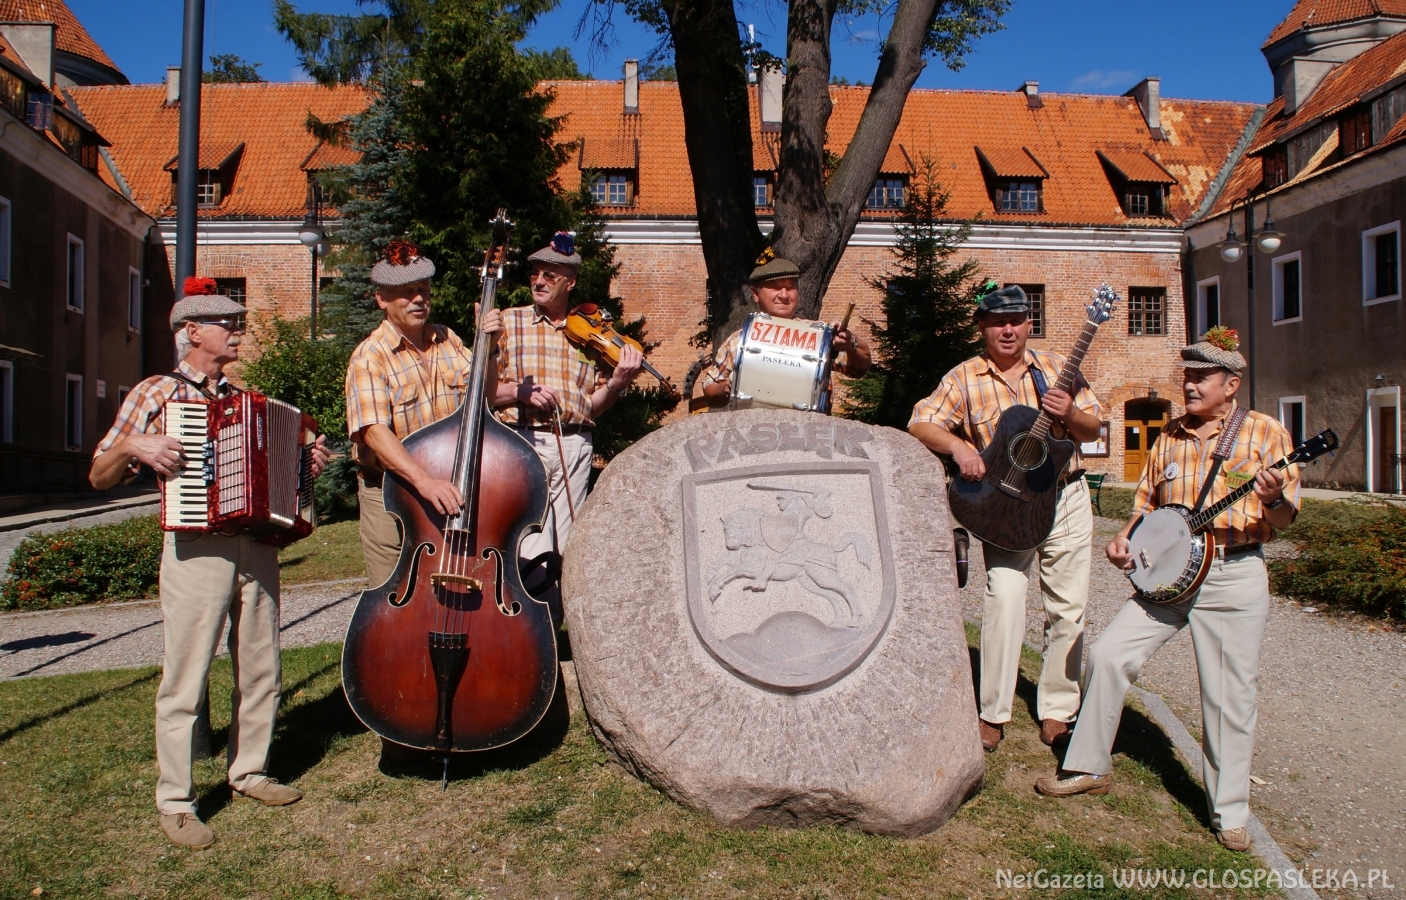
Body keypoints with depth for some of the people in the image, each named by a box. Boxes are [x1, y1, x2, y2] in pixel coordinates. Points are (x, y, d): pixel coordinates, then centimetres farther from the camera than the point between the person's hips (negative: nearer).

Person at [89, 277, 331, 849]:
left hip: (256, 547, 5)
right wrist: (133, 446, -14)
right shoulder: (156, 394, 3)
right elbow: (99, 478, 4)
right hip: (197, 550, -5)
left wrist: (307, 465, 7)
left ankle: (249, 772, 25)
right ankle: (175, 802, 9)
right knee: (185, 678, -2)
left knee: (261, 671, 10)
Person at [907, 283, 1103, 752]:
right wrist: (958, 446, -29)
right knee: (1004, 598, -18)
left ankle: (1057, 709, 23)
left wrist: (1070, 415, -15)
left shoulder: (1056, 368, 4)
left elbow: (1093, 428, 7)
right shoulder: (965, 378, -3)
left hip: (1066, 499, 3)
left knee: (1068, 606, 7)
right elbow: (920, 424, -11)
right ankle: (993, 714, -3)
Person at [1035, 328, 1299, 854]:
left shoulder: (1264, 434, -1)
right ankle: (1090, 767, 13)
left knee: (1229, 697, 2)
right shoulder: (1170, 437, 12)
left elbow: (1284, 520, -4)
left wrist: (1273, 498, -26)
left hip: (1234, 577, -4)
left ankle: (1230, 814, 18)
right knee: (1108, 654, -3)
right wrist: (1125, 539, 3)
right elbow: (1147, 501, 20)